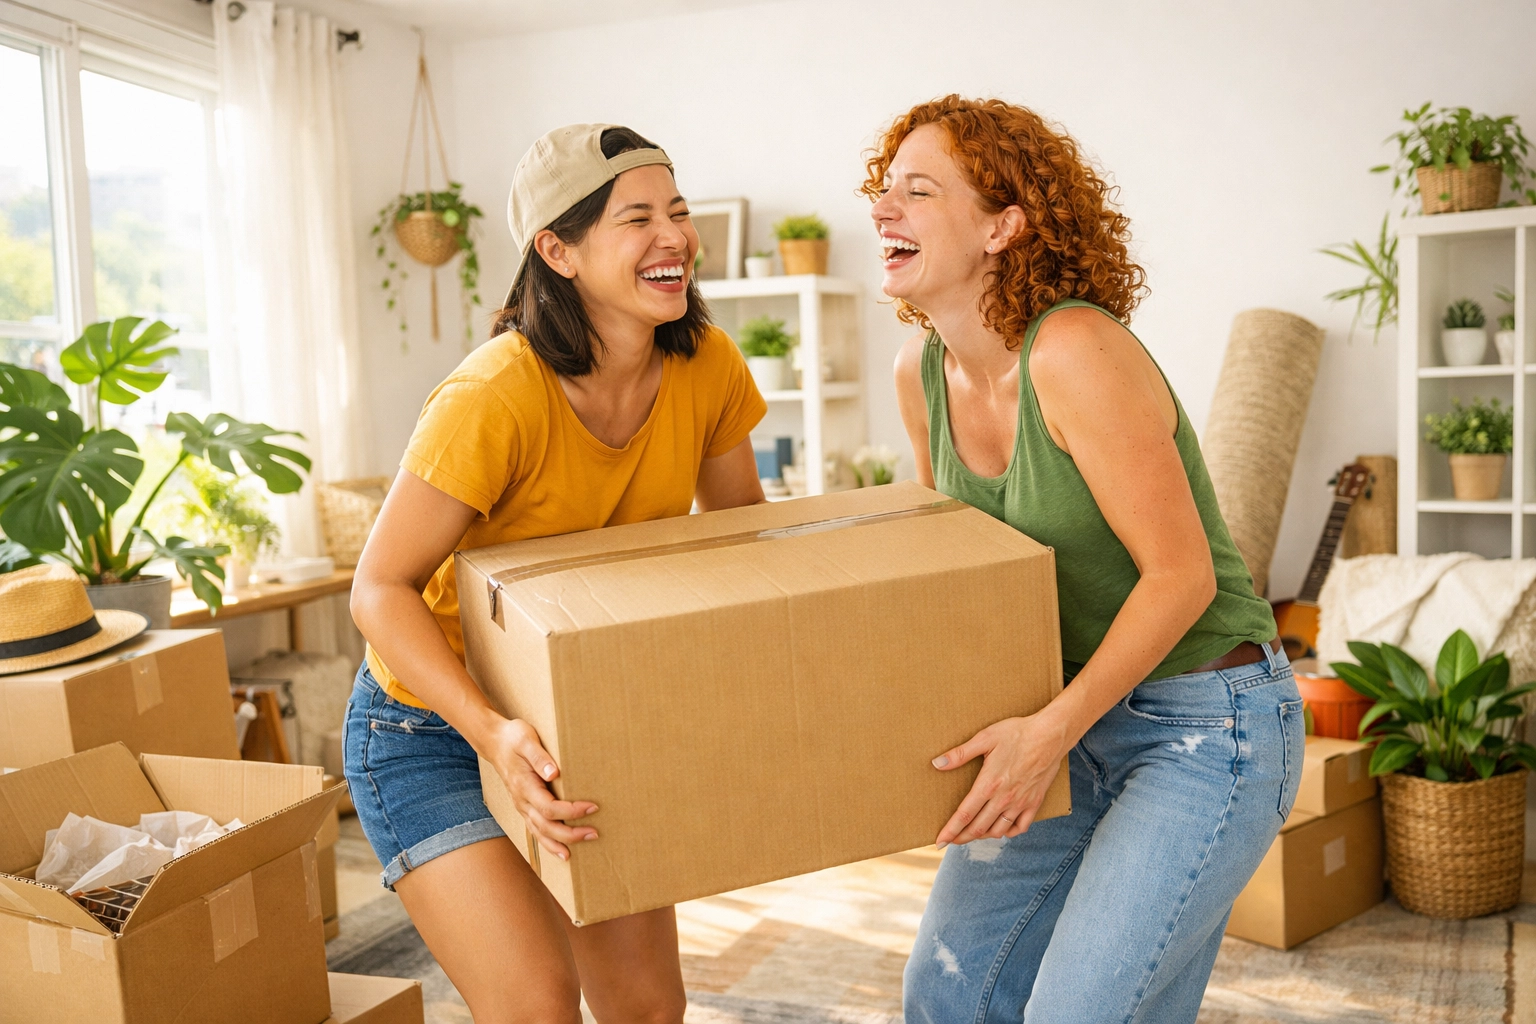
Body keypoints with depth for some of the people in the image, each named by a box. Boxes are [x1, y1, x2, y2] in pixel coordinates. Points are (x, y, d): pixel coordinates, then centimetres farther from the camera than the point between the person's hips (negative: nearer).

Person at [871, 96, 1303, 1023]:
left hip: (1208, 724, -7)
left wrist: (1050, 732, -24)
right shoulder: (921, 372, -2)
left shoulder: (1074, 352, -25)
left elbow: (1181, 574, -22)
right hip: (1073, 717, 7)